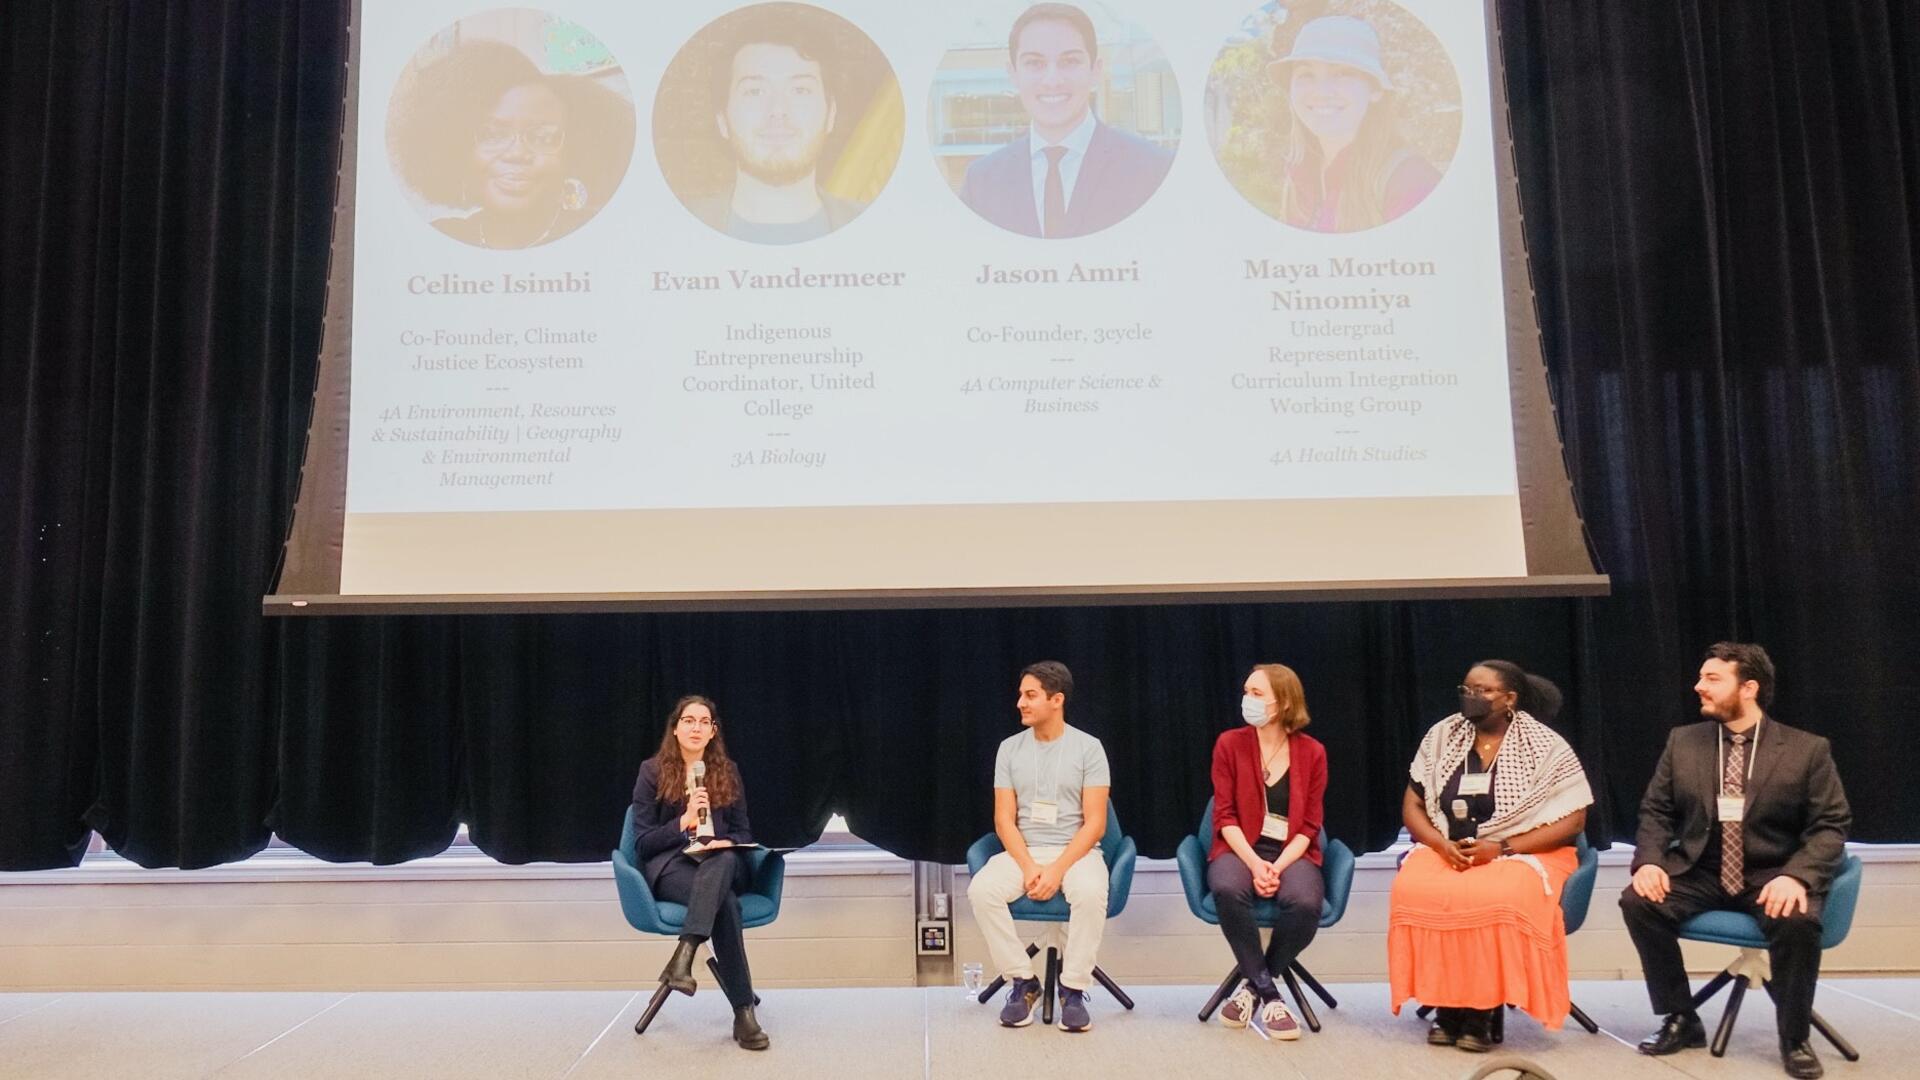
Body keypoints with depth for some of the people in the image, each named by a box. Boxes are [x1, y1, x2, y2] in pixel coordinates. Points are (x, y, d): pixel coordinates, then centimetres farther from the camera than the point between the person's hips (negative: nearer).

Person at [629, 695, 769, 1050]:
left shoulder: (727, 773, 14)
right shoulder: (653, 771, 4)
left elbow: (743, 833, 15)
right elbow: (643, 843, 0)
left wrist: (725, 844, -9)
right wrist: (684, 820, -16)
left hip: (722, 865, 3)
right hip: (670, 865, -3)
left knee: (725, 860, -39)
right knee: (725, 901, -37)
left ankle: (684, 955, -51)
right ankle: (743, 1012, -39)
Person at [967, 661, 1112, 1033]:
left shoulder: (1088, 747, -3)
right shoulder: (1010, 748, 6)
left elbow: (1095, 823, -8)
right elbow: (1004, 820, 2)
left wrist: (1057, 870, -20)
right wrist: (1029, 867, -16)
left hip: (1077, 851, -2)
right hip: (1023, 852, 3)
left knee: (1090, 893, -36)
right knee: (981, 888, -27)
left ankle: (1074, 988, -16)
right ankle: (1023, 982, -10)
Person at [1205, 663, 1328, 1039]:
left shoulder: (1312, 752, 2)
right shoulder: (1229, 744, 2)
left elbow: (1308, 825, 0)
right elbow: (1225, 817, -2)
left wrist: (1278, 866, -16)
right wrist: (1253, 863, -18)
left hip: (1292, 854, 0)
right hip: (1240, 850, 0)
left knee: (1305, 903, -33)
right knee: (1227, 889, -35)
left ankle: (1254, 985, -7)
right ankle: (1268, 993, -16)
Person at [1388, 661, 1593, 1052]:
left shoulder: (1546, 747, -3)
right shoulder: (1441, 736, 5)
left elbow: (1573, 820, -6)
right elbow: (1412, 806, 8)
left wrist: (1501, 848, -16)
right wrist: (1442, 845, -13)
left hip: (1523, 854, -2)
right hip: (1447, 850, 3)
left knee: (1497, 899, -37)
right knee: (1411, 890, -31)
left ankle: (1482, 1012, -18)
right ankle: (1446, 1007, -16)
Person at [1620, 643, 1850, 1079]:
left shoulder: (1808, 749, -2)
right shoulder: (1682, 741, 6)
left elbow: (1831, 826, -5)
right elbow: (1656, 812, 8)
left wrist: (1796, 875, -24)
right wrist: (1649, 861, -13)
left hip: (1773, 877, -2)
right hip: (1700, 872, 3)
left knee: (1797, 921, -35)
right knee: (1638, 901, -24)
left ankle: (1794, 1038, -7)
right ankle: (1681, 1020, -2)